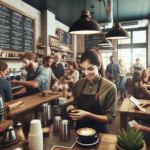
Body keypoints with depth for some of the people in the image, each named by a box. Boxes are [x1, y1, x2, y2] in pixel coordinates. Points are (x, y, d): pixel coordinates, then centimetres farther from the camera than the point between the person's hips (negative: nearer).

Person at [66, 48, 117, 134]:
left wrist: (88, 115, -18)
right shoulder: (79, 84, 2)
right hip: (79, 129, 3)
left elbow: (110, 119, -7)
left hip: (98, 132, -3)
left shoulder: (110, 87, -11)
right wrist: (72, 108, -5)